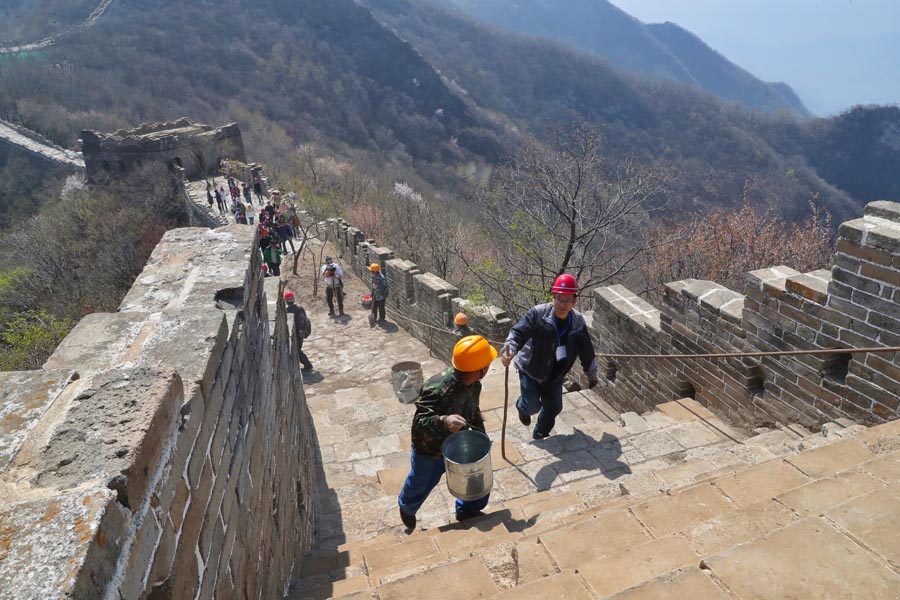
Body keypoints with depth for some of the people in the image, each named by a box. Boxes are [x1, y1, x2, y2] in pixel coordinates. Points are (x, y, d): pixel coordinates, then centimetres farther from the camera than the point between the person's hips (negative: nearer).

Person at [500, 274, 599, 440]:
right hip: (530, 370, -4)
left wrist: (591, 374, 14)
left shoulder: (578, 322, -10)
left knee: (553, 408, 12)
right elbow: (518, 332, -29)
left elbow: (586, 351, 3)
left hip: (555, 374, 4)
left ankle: (540, 435, 42)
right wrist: (509, 349, -50)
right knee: (533, 406, -4)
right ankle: (522, 407, 37)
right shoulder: (538, 314, -25)